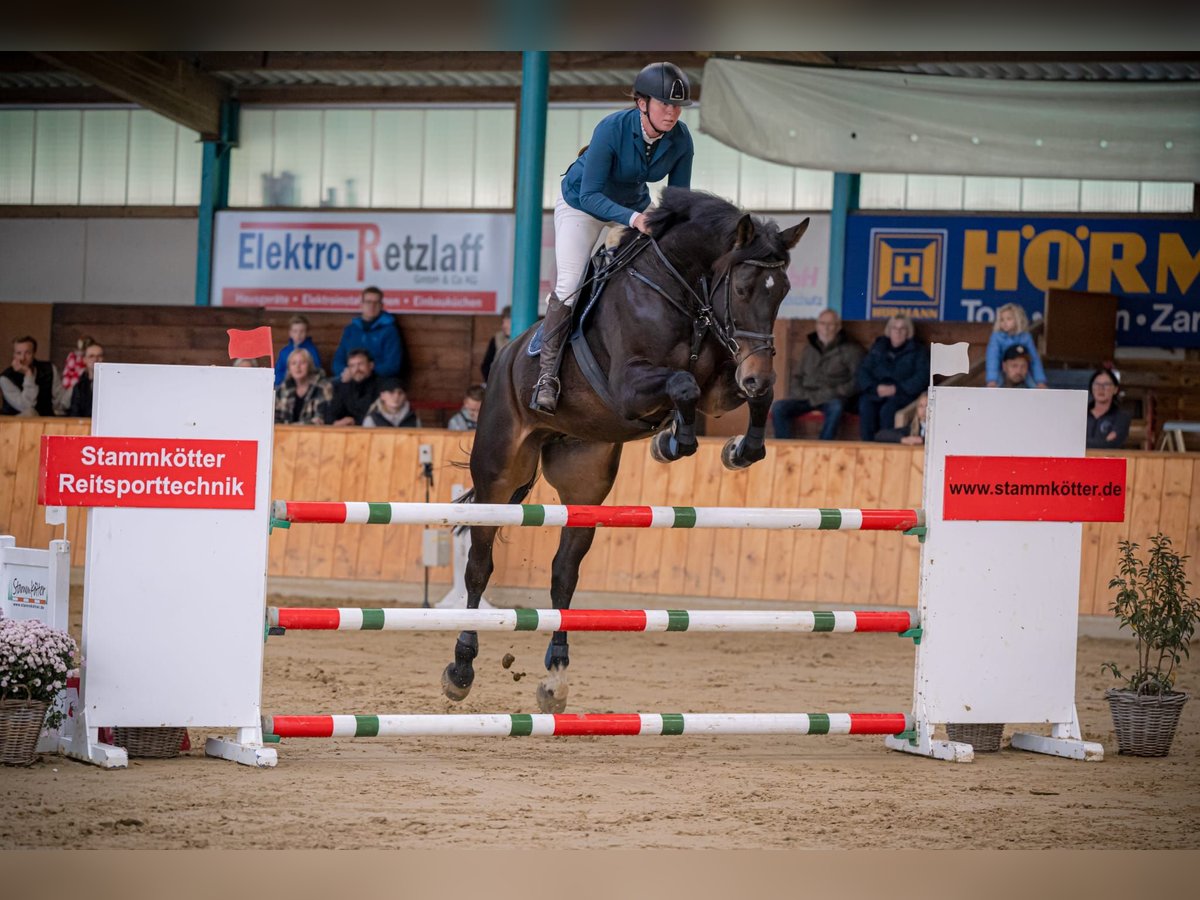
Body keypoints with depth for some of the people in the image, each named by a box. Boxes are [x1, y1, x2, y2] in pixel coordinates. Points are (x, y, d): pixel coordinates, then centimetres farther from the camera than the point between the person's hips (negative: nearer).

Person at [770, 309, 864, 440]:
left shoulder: (850, 350, 9)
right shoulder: (808, 350, 24)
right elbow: (797, 377, 25)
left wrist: (837, 392, -13)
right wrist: (799, 393, 3)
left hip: (832, 399, -4)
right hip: (806, 397, 4)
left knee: (835, 408, -40)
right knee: (778, 407, -25)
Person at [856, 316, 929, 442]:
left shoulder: (918, 351, 11)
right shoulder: (878, 348, 20)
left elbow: (922, 377, -3)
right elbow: (863, 371, 13)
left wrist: (896, 389, -15)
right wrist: (875, 387, -8)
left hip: (903, 393, -2)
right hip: (877, 393, 3)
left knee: (887, 409, -36)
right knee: (865, 405, -32)